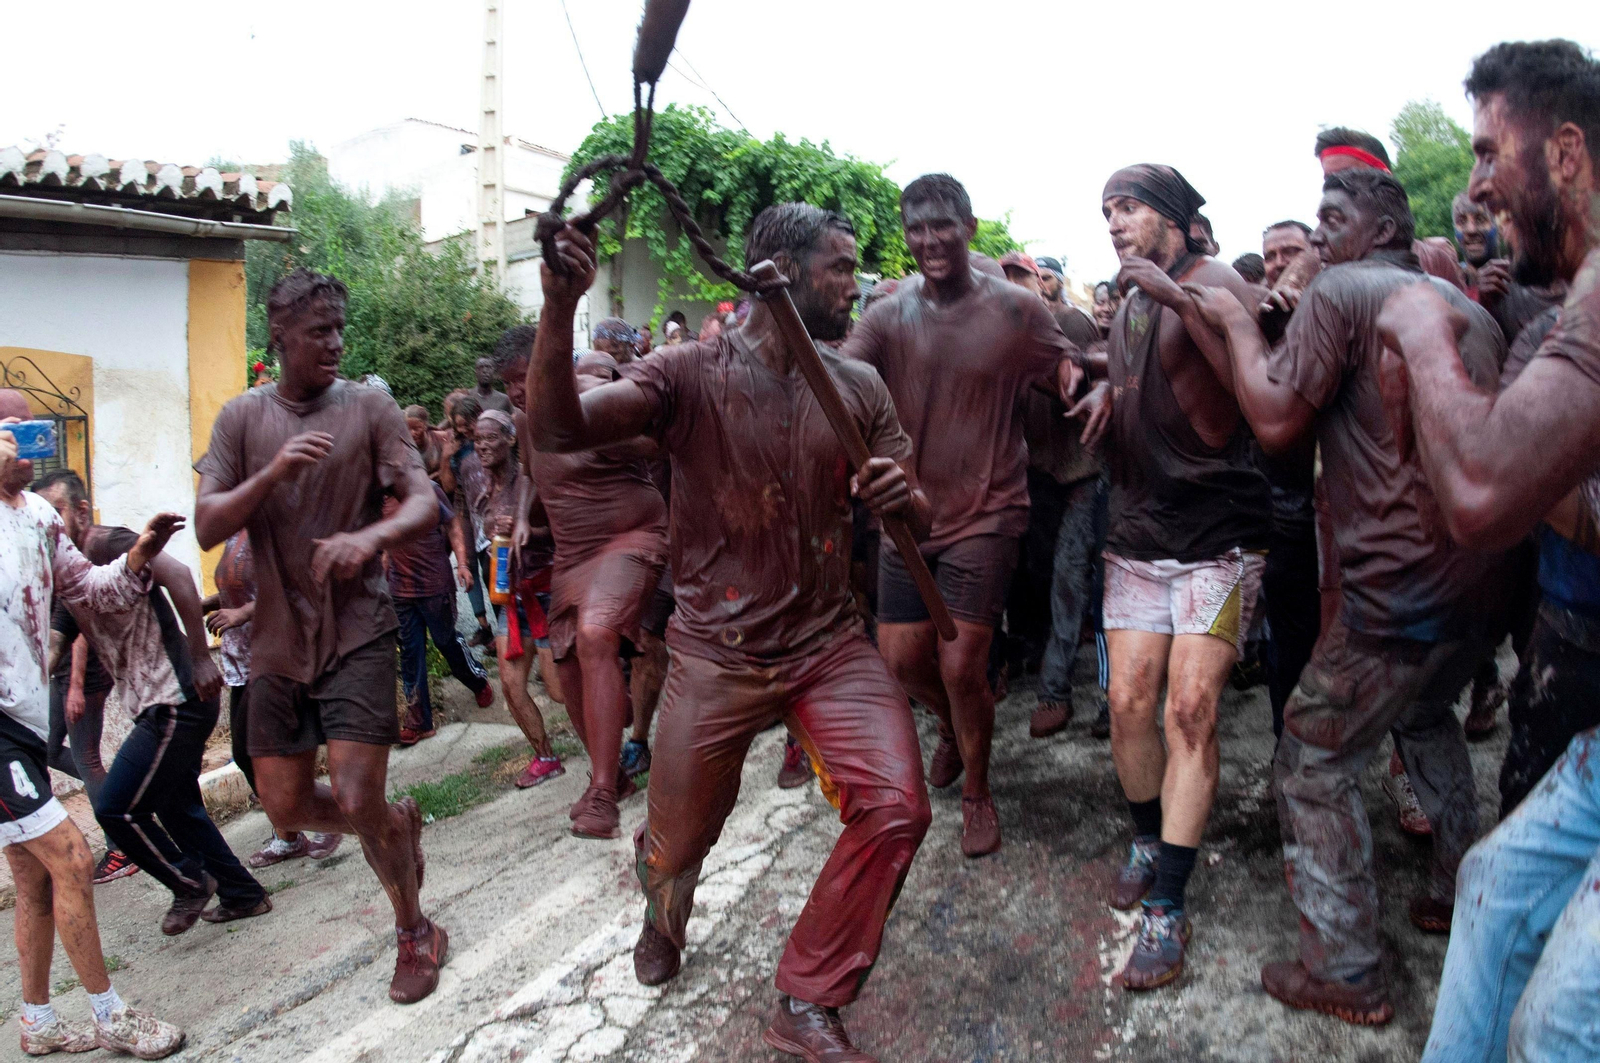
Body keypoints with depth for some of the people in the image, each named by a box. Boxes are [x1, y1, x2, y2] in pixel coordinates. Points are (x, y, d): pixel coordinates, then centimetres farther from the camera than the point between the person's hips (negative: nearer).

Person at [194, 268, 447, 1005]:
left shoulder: (368, 408, -2)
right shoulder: (241, 418, 4)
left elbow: (424, 503, -8)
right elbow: (206, 529, -3)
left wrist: (371, 535, -29)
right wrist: (272, 473, -20)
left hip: (357, 631, -3)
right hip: (278, 640, 4)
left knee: (356, 801, -8)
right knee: (286, 808, 9)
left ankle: (416, 933, 17)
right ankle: (400, 824, 38)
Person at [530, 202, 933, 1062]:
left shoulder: (859, 388, 4)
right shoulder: (690, 374, -8)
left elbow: (919, 519, 4)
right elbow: (557, 431, -22)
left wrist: (901, 498, -21)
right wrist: (559, 311, -39)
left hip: (830, 643, 3)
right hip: (717, 656, -2)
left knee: (895, 808, -15)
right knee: (679, 844, 11)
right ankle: (663, 908, 53)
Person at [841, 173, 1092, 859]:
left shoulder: (1018, 310, -7)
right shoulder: (888, 316, -3)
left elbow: (1068, 373, 1)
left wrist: (1086, 385, -24)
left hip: (986, 512, -3)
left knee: (961, 666, -5)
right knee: (901, 658, 9)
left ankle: (978, 795, 23)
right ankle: (954, 727, 46)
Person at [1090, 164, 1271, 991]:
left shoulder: (1212, 282, -6)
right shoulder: (1127, 307, 15)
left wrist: (1179, 298, -28)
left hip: (1216, 535, -6)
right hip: (1138, 532, 6)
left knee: (1190, 708, -10)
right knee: (1129, 701, 1)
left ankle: (1166, 910, -2)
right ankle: (1148, 842, 26)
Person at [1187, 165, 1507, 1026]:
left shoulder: (1339, 292, -9)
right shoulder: (1468, 308, 15)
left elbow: (1275, 421, -16)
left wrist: (1235, 321, -5)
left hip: (1399, 588, -9)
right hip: (1480, 577, 9)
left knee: (1313, 765, 3)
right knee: (1428, 718, 32)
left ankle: (1345, 974, 10)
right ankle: (1460, 898, 44)